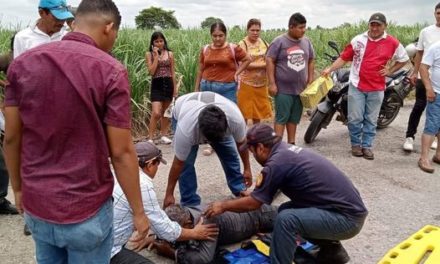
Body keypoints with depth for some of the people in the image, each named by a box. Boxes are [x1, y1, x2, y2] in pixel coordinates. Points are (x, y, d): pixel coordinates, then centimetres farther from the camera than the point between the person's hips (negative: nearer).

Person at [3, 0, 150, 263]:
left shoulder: (23, 63, -2)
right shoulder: (111, 71, -17)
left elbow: (12, 138, 2)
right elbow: (121, 153, -16)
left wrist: (18, 189, 16)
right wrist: (138, 211, -6)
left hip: (36, 204, 5)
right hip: (86, 208, -4)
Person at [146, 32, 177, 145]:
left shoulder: (170, 54, 5)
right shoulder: (149, 54, 0)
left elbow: (173, 73, 8)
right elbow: (151, 72, -11)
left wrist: (175, 88, 6)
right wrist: (156, 56, -12)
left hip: (168, 84, 3)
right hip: (156, 85, -3)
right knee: (156, 113, -13)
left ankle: (163, 136, 24)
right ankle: (150, 139, -4)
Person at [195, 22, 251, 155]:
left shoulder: (233, 48, -2)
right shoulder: (205, 49, 6)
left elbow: (248, 59, 8)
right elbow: (200, 70, 11)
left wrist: (237, 73, -2)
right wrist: (196, 88, 12)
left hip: (227, 88, -3)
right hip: (207, 86, 3)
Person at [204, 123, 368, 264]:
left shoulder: (278, 161, -17)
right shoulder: (287, 151, 10)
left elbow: (254, 203, -7)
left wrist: (223, 206, 7)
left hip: (347, 217, -10)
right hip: (348, 206, 10)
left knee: (286, 219, -22)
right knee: (286, 210, 14)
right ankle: (332, 250, 24)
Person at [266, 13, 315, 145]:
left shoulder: (306, 41, 9)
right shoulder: (279, 41, -7)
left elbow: (311, 61, 18)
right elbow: (269, 61, -9)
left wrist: (310, 80, 11)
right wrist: (272, 83, -14)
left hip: (300, 88, 5)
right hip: (283, 89, -5)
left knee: (294, 118, 11)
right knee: (281, 118, -3)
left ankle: (291, 144, 20)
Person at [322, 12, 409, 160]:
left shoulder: (392, 43, 0)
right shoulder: (358, 40, 0)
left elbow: (404, 59, 15)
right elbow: (344, 57, 2)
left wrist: (390, 71, 3)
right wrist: (330, 69, -11)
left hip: (377, 89, 1)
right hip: (356, 86, 0)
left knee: (371, 120, 9)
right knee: (355, 118, 1)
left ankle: (367, 146, 20)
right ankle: (356, 144, 19)